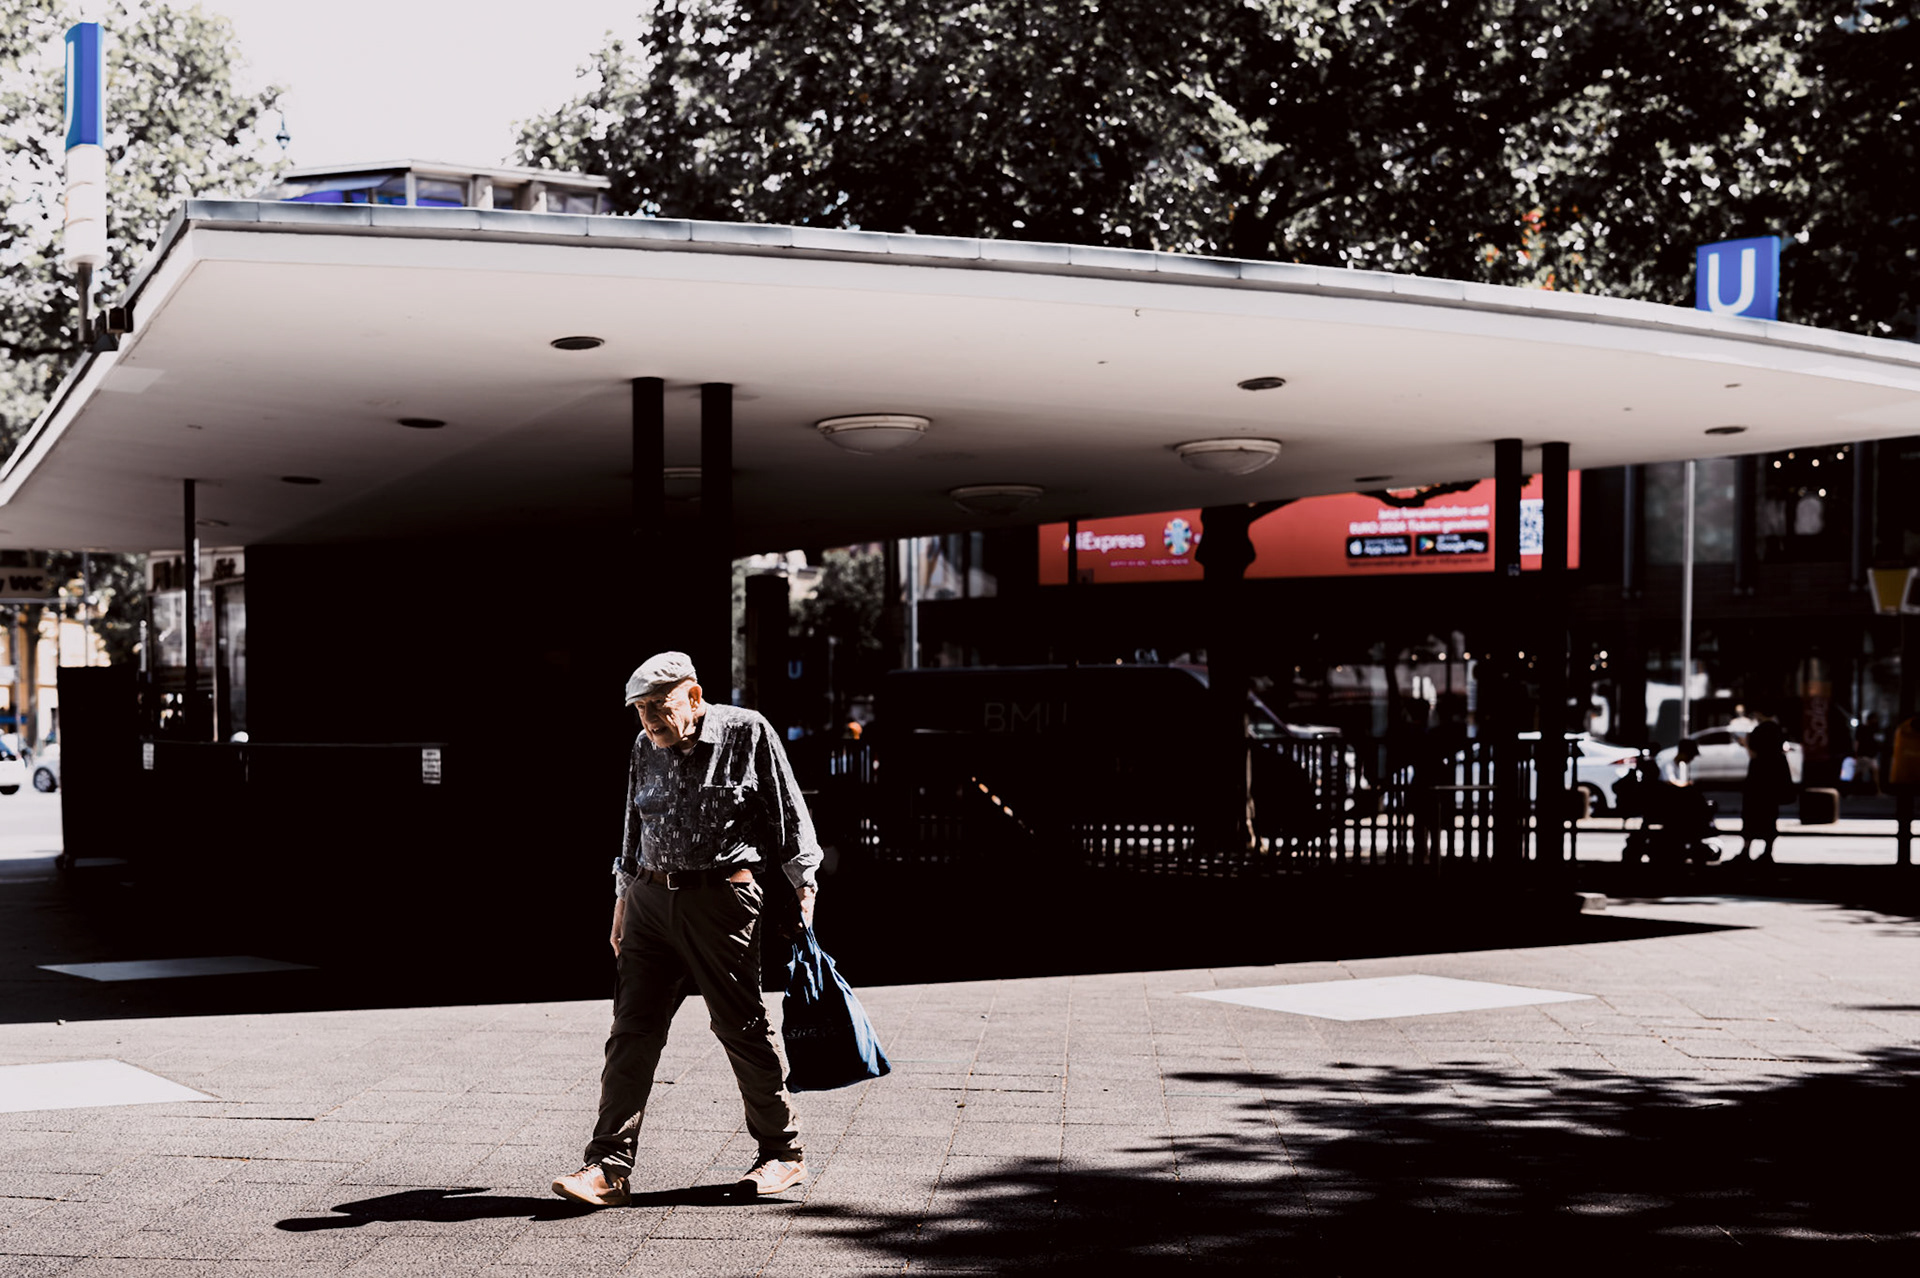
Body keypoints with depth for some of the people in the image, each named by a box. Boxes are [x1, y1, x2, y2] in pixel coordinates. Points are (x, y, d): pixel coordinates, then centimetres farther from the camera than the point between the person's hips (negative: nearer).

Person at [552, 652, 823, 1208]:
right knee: (632, 1031, -1)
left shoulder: (747, 733, -3)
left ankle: (784, 1153, 17)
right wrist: (624, 897, 22)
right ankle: (608, 1169, -1)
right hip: (651, 900, 5)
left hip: (721, 898, -5)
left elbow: (789, 814, 0)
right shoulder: (646, 748, 11)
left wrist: (803, 886, -2)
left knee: (741, 1026, 1)